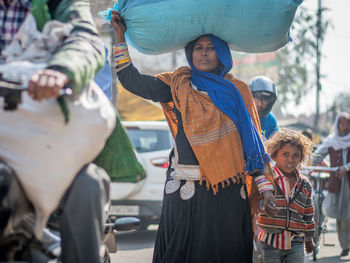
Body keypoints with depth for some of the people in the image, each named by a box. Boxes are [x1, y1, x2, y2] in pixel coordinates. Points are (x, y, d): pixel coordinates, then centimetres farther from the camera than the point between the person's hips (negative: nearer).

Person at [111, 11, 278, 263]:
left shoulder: (238, 90, 9)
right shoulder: (178, 85, 8)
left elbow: (253, 141, 8)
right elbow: (132, 81, 3)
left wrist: (265, 187, 3)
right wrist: (120, 36, -2)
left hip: (228, 191, 0)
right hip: (186, 192, 0)